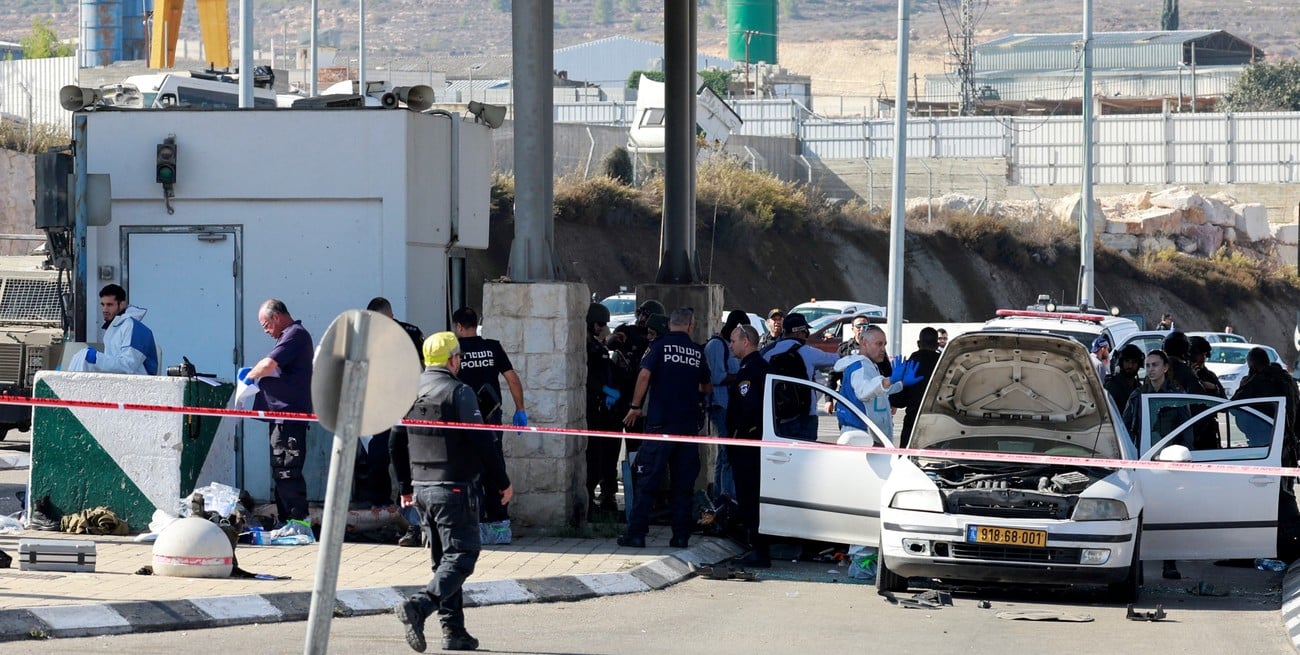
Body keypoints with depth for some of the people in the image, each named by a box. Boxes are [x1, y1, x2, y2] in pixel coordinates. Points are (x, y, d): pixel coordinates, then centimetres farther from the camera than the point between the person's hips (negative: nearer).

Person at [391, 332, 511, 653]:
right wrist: (502, 482, -4)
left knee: (444, 558, 15)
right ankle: (418, 606, -26)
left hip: (422, 490, 7)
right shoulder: (459, 392, -12)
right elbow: (481, 441, -14)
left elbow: (396, 443, 14)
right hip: (455, 489, -7)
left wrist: (406, 486, 24)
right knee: (462, 556, -5)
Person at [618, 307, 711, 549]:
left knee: (646, 481, -1)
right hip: (688, 423, 3)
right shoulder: (697, 352, 8)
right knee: (683, 483, 9)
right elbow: (707, 388, 21)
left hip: (660, 422, -3)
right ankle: (680, 536, 8)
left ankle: (636, 533, -4)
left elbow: (644, 375, -15)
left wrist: (635, 406, -5)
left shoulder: (660, 345, -2)